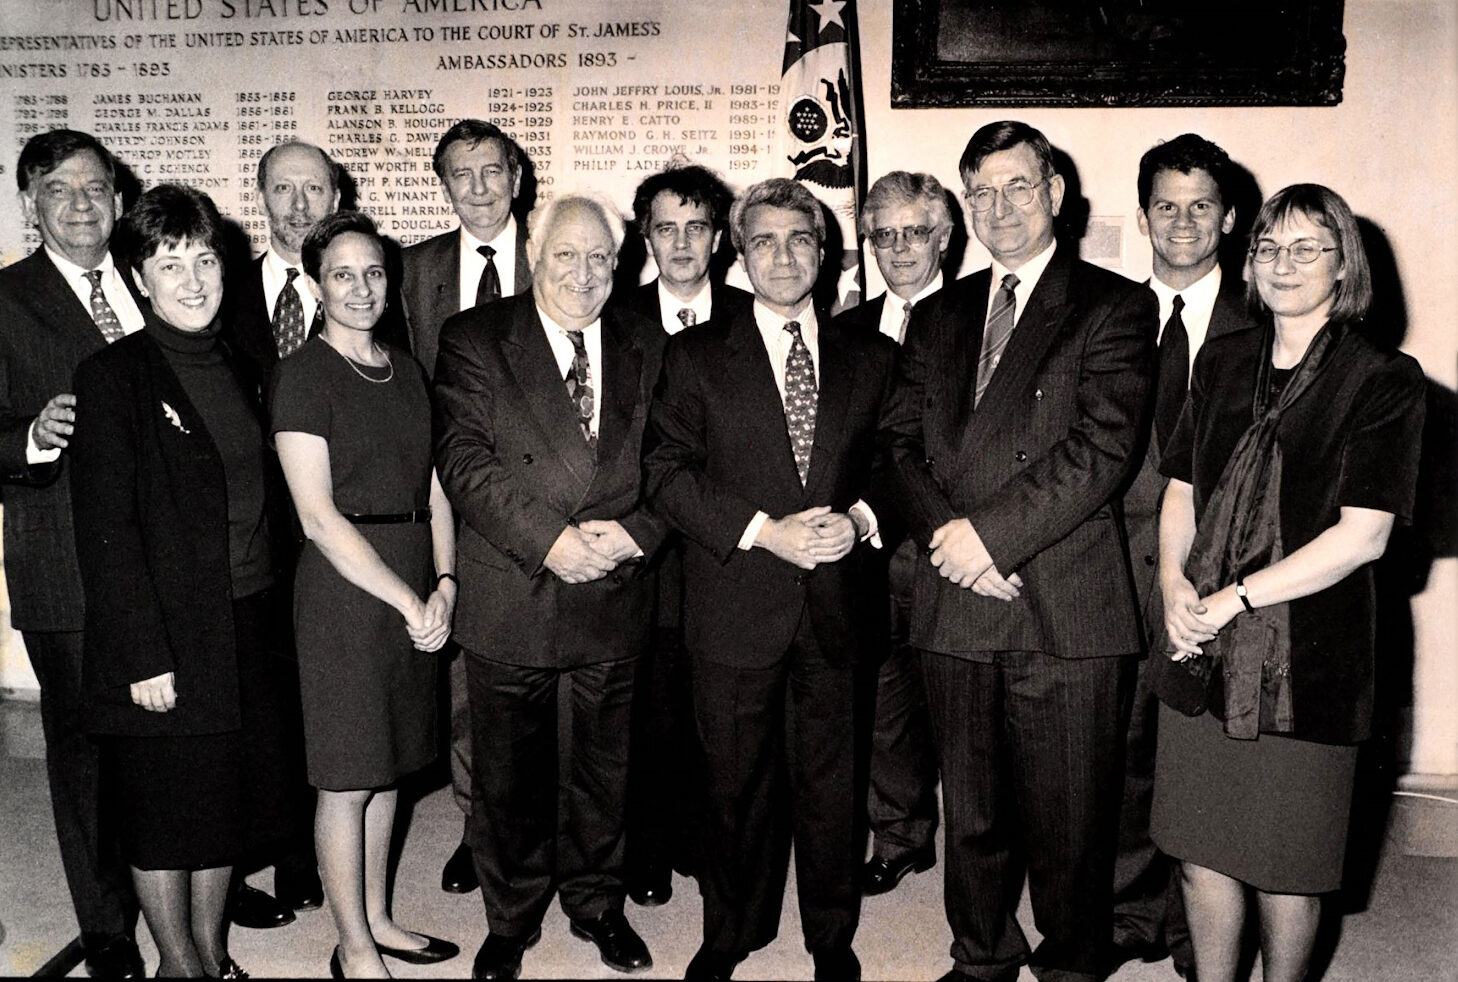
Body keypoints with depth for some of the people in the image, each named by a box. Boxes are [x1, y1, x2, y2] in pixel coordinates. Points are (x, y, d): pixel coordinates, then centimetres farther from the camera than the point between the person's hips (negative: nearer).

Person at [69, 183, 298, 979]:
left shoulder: (240, 373, 9)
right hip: (166, 636, -6)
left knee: (227, 795, 17)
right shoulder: (113, 377, -11)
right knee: (163, 812, 9)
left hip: (246, 629, 6)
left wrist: (267, 606, 8)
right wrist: (144, 656, -18)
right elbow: (105, 530, -15)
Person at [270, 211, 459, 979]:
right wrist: (409, 602, -16)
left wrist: (444, 583, -4)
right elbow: (318, 517, -16)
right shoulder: (302, 375, -10)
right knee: (347, 778, 5)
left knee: (387, 764, 16)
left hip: (415, 588, 7)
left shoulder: (404, 369, 11)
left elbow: (432, 489, 10)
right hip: (342, 590, -6)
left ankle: (378, 920, 33)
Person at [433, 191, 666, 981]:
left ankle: (596, 903, 39)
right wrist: (549, 540, -21)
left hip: (615, 597, 3)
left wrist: (635, 530, -14)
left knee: (605, 768, 17)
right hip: (509, 601, -2)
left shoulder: (644, 348, 7)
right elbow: (465, 459, -13)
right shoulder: (474, 339, -3)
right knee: (510, 776, 13)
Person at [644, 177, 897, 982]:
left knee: (831, 784, 12)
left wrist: (860, 518, -10)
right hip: (735, 606, -1)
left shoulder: (871, 359, 9)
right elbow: (666, 471, -4)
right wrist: (764, 531, -14)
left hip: (838, 608, 2)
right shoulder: (695, 356, 2)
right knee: (736, 785, 11)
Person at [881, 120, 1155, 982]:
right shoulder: (938, 316, 16)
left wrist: (991, 531, -16)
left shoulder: (1115, 305, 0)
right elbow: (904, 441, 9)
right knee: (971, 813, 17)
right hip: (957, 605, 5)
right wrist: (947, 536, -8)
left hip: (1068, 612, -4)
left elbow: (1104, 446, -12)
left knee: (1069, 822, 6)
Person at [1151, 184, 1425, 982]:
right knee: (1199, 852, 13)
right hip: (1201, 649, 4)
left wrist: (1235, 597, -15)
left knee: (1284, 868, 10)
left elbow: (1363, 534, -13)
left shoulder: (1383, 380, -6)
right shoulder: (1223, 362, 9)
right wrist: (1174, 584, -6)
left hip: (1306, 660, -4)